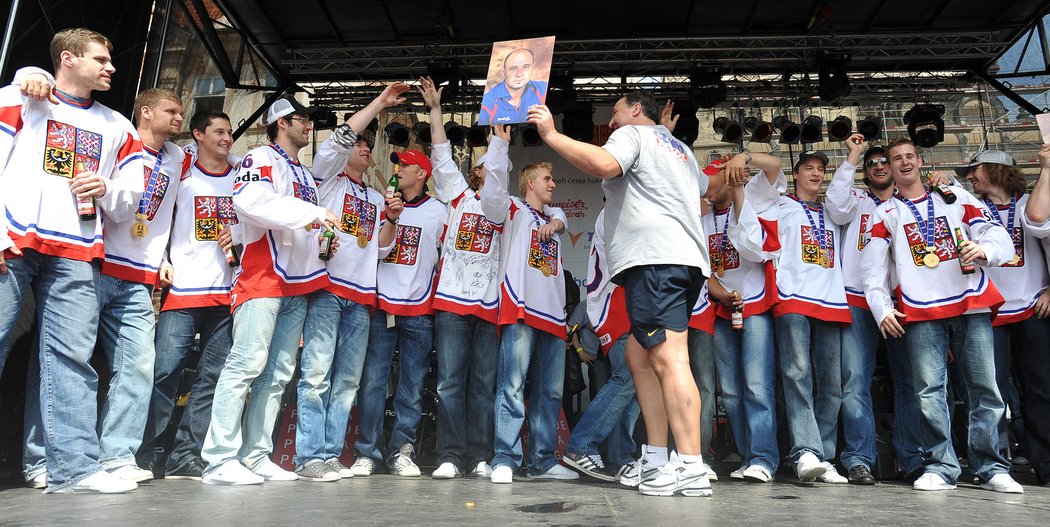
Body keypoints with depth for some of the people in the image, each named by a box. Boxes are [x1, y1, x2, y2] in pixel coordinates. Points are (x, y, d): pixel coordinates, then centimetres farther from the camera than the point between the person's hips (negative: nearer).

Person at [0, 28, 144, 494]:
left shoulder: (116, 127, 22)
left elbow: (129, 196, 22)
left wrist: (106, 189, -1)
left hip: (77, 253, 3)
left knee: (70, 355, -1)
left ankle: (74, 466, -1)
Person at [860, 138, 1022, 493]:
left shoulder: (955, 196, 17)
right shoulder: (885, 214, 14)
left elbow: (999, 236, 9)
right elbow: (872, 268, 6)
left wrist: (983, 250, -14)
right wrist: (882, 309, -6)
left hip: (972, 304, 1)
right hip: (921, 313, -1)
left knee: (984, 388, -1)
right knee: (929, 391, -6)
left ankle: (992, 468, 8)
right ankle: (940, 467, 0)